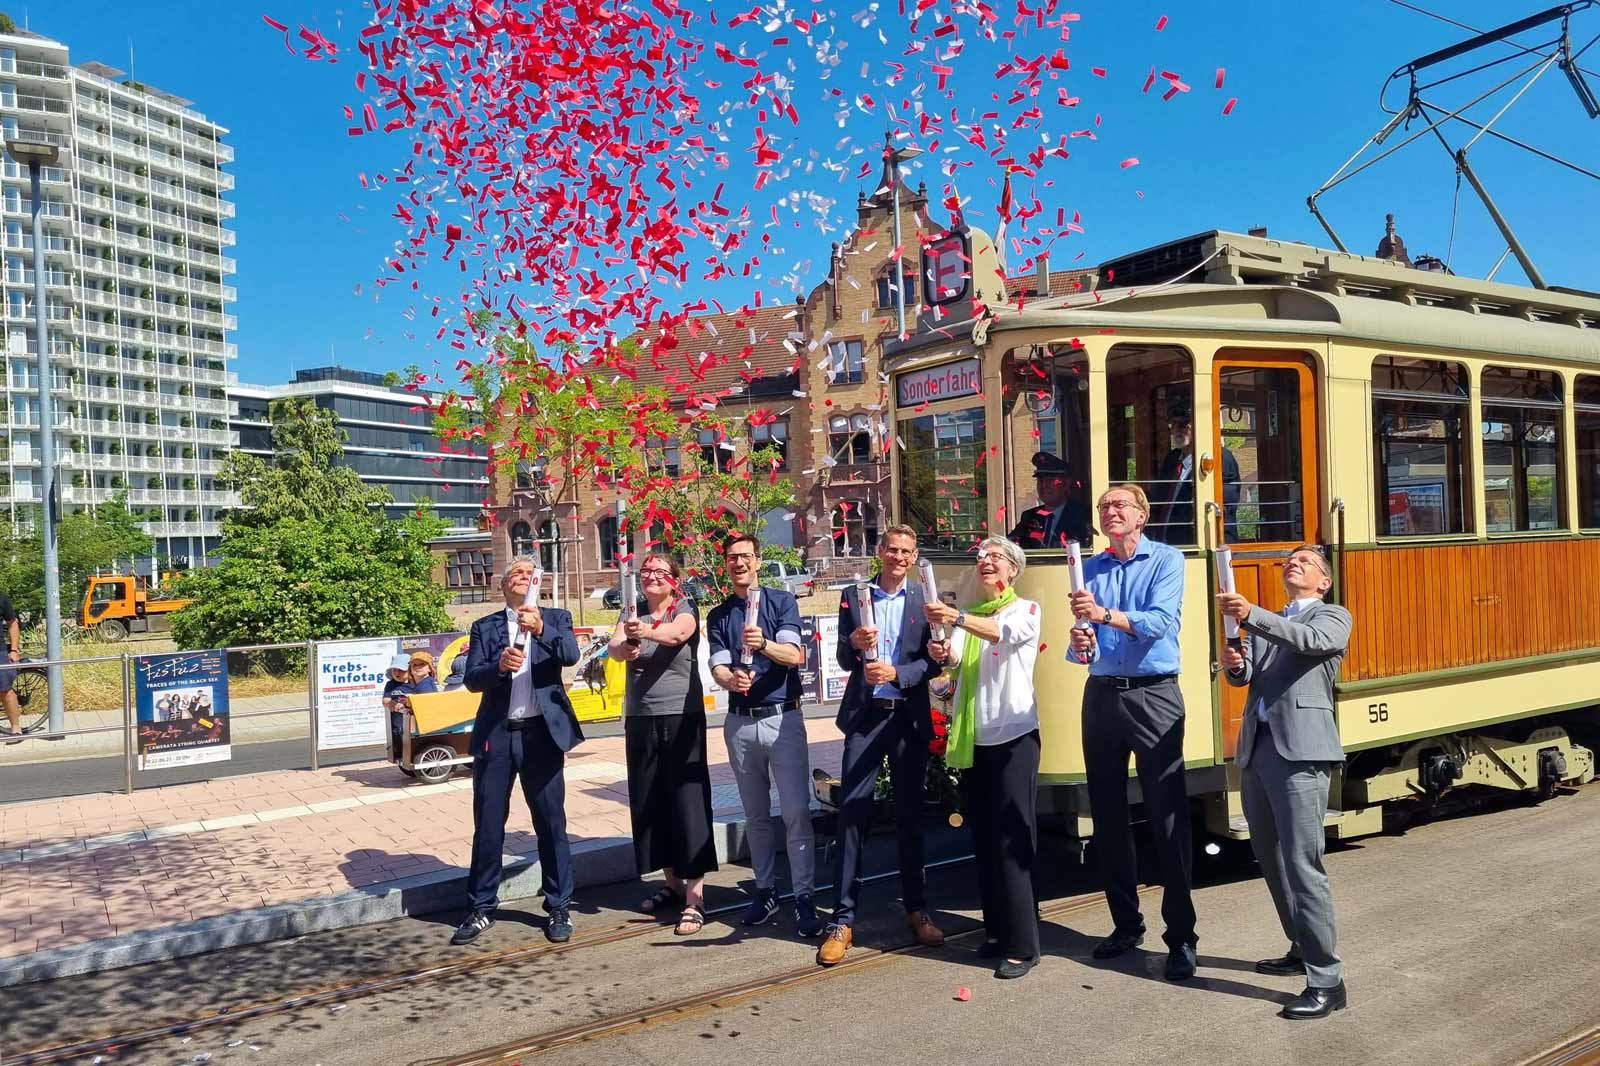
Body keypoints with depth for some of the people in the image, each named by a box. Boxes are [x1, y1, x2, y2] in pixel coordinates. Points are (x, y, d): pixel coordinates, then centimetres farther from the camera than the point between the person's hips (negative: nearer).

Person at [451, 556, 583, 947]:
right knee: (487, 826, 8)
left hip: (541, 734, -1)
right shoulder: (485, 627, 9)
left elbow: (571, 654, -13)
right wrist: (499, 665, -22)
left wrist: (541, 629, -31)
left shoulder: (555, 618, 6)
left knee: (552, 824, 5)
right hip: (496, 736, 1)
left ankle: (558, 908, 17)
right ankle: (481, 908, 21)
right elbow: (472, 679, -1)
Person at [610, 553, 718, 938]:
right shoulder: (633, 613, 7)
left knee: (687, 801, -7)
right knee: (648, 801, 11)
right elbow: (614, 647, -11)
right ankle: (673, 883, 26)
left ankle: (695, 898, -4)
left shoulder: (685, 609, -5)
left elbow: (678, 633, -28)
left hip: (681, 716, -5)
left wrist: (647, 632, -48)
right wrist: (624, 646, -35)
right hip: (640, 719, 5)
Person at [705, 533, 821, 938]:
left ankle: (804, 898, 0)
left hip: (783, 718, -3)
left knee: (796, 811, -7)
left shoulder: (782, 601, 1)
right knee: (756, 814, 12)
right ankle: (765, 890, 24)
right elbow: (718, 666, -4)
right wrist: (730, 679, -29)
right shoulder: (718, 616, 9)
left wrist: (765, 645, -33)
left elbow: (796, 655, -12)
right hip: (740, 722, 3)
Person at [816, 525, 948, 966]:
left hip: (910, 718, 0)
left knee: (910, 814, 10)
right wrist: (854, 642, -19)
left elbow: (933, 662, -2)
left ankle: (916, 909, 23)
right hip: (864, 716, 0)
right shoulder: (854, 596, 6)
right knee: (852, 813, -4)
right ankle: (843, 919, 2)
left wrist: (896, 673, -18)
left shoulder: (926, 599, 4)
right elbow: (843, 660, 3)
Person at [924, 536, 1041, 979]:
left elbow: (1006, 632, -24)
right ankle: (998, 931, 22)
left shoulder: (1026, 610, -1)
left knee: (1011, 841, -7)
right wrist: (944, 653, -25)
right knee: (983, 839, 10)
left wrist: (956, 619, -40)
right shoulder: (969, 615, 15)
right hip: (973, 738, 6)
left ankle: (1022, 944, -1)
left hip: (1013, 736, -6)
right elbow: (956, 659, -1)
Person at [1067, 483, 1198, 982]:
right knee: (1108, 815, 10)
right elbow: (1083, 643, 10)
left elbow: (1159, 621, -15)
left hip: (1153, 695, -5)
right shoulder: (1090, 568, 12)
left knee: (1168, 818, -5)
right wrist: (1080, 646, -13)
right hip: (1101, 696, 5)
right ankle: (1126, 924, 23)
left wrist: (1104, 614, -27)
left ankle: (1181, 936, 4)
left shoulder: (1166, 560, 0)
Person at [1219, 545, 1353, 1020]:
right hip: (1256, 749, 7)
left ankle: (1326, 980, -6)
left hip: (1300, 750, -7)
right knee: (1271, 860, 14)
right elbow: (1246, 674, 12)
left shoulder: (1332, 616, 8)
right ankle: (1303, 949, 30)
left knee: (1302, 863, -12)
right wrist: (1234, 665, -11)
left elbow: (1309, 641, -15)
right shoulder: (1265, 623, 24)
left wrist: (1251, 615, -28)